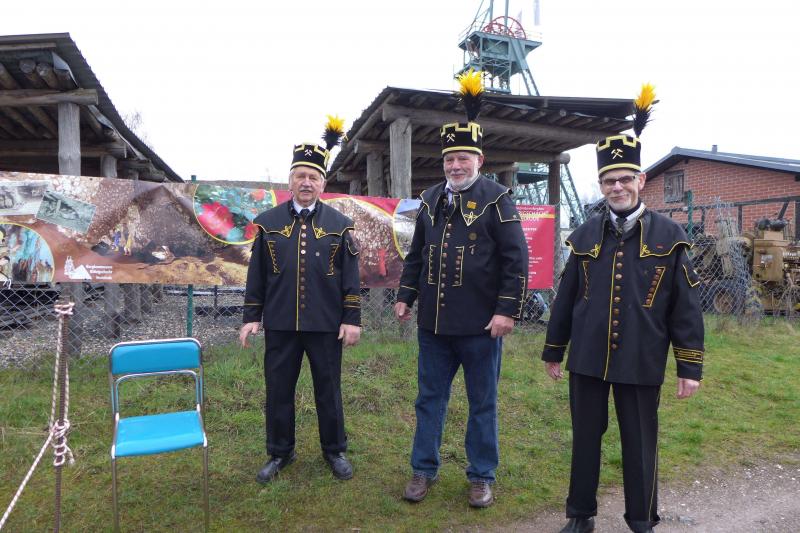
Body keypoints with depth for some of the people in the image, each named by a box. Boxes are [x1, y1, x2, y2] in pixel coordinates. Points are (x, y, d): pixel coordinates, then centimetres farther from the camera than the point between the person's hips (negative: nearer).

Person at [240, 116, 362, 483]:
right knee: (278, 391, 11)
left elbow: (351, 277, 1)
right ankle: (280, 453, 30)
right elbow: (256, 274, 6)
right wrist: (251, 317, 3)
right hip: (280, 325, 1)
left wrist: (352, 319, -3)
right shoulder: (269, 222, 4)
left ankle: (334, 451, 29)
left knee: (329, 390, 11)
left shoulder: (339, 224, 2)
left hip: (326, 325, -1)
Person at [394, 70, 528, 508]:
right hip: (433, 323, 5)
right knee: (429, 399, 14)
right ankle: (424, 470, 30)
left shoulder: (496, 199, -6)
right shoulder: (431, 200, 9)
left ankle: (482, 477, 28)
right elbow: (416, 254, 16)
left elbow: (516, 259, -9)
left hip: (480, 326, -4)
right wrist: (405, 295, 11)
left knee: (482, 404, 11)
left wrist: (508, 311, -15)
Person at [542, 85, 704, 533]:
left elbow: (686, 307, -1)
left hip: (641, 363, -2)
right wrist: (554, 351, 10)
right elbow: (566, 298, 7)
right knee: (586, 438, 13)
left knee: (640, 444, 12)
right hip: (587, 359, 2)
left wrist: (691, 367, -3)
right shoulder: (586, 236, 3)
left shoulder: (668, 236, -2)